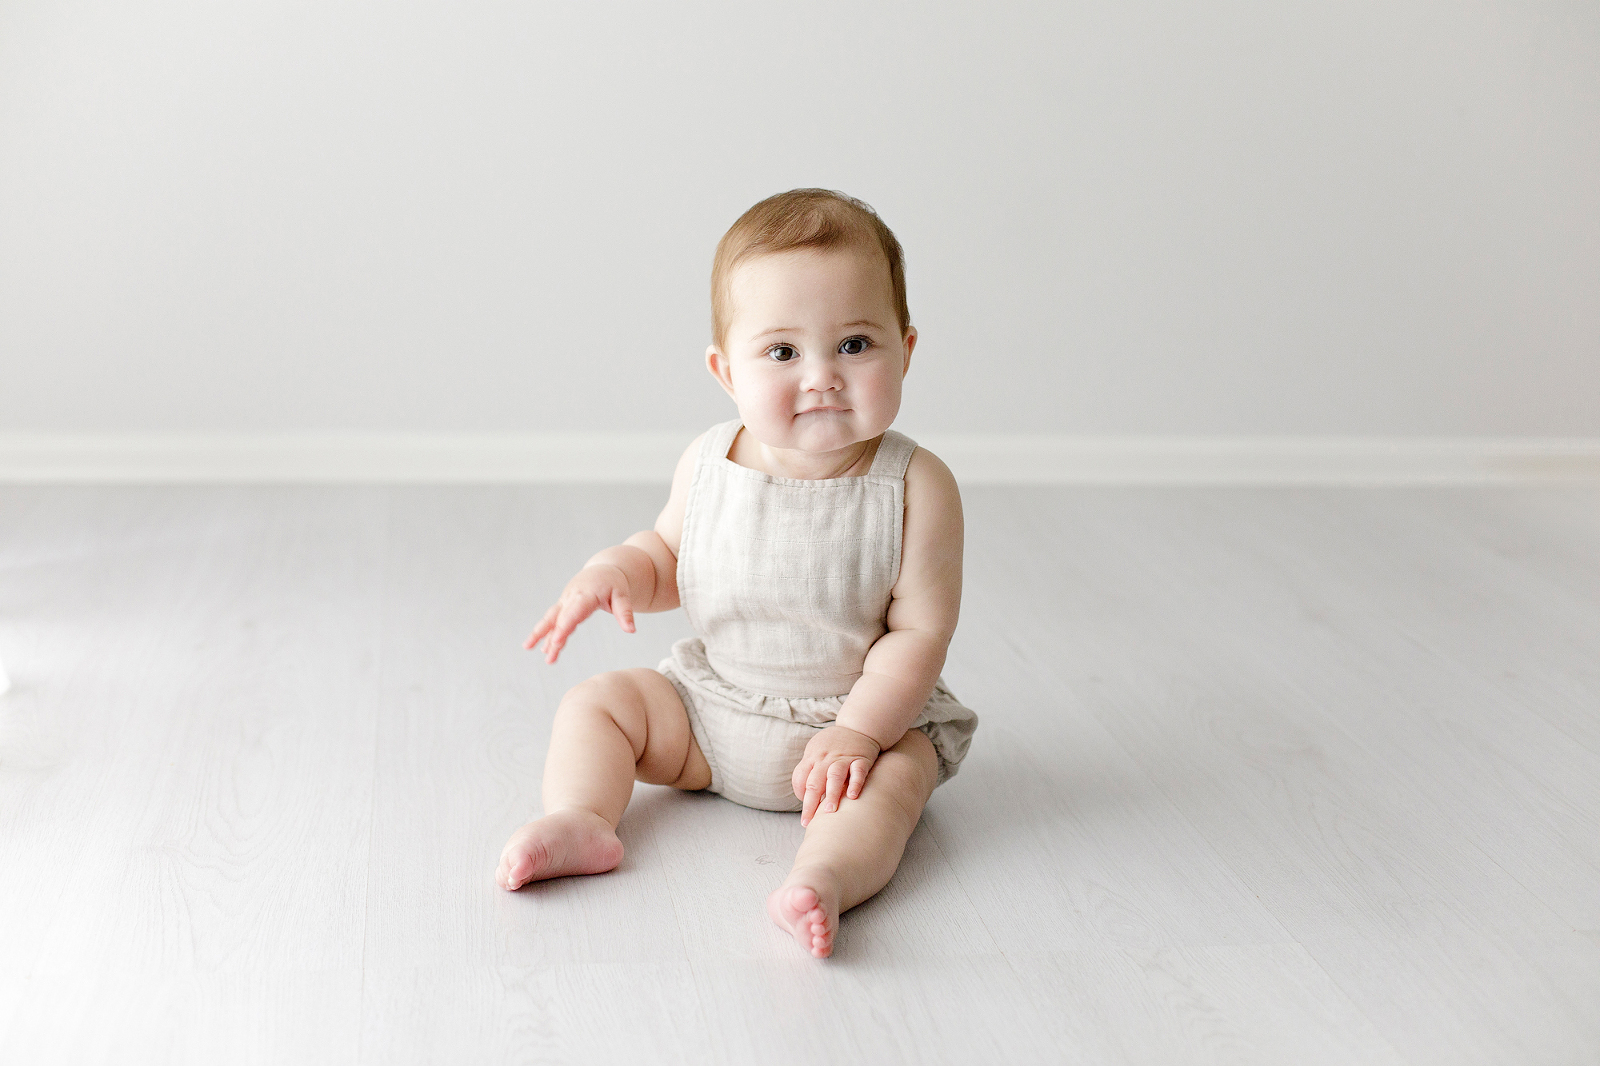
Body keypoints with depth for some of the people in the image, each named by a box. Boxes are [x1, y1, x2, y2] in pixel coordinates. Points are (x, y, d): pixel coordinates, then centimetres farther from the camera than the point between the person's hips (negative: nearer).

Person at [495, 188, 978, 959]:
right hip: (709, 704, 4)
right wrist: (614, 570, -12)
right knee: (597, 704, -5)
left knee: (898, 772, -32)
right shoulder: (708, 464, -8)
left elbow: (920, 629, -16)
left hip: (867, 711, -4)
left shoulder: (914, 487, -18)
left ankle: (828, 875, -54)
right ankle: (580, 821, -22)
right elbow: (668, 552, 11)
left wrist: (857, 731, -24)